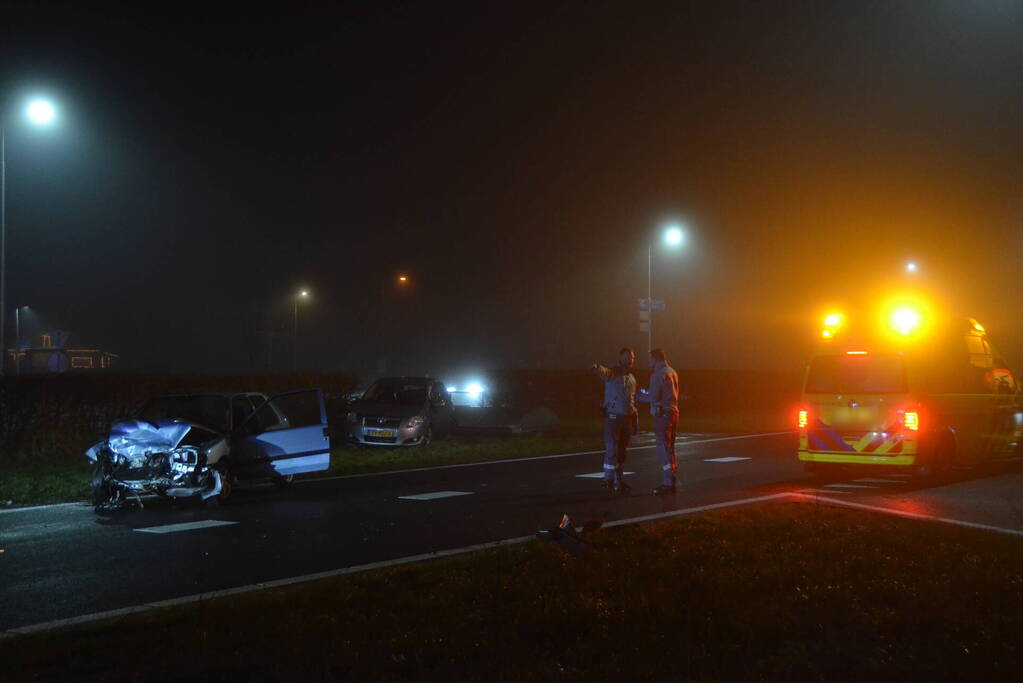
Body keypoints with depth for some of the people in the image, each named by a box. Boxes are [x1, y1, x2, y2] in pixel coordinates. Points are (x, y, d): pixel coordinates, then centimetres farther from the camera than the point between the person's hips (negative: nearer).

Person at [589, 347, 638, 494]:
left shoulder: (632, 379, 14)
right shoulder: (612, 374, -7)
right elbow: (601, 371, -29)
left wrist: (635, 422, 18)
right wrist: (595, 367, -54)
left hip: (627, 418, 6)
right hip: (613, 417, -6)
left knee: (622, 451, 12)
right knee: (612, 449, -9)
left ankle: (618, 479, 22)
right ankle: (608, 480, -1)